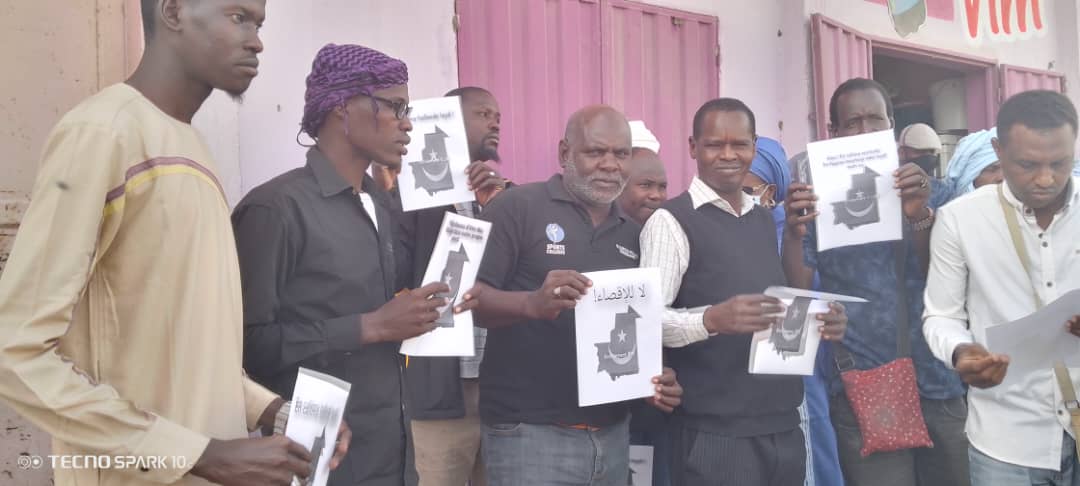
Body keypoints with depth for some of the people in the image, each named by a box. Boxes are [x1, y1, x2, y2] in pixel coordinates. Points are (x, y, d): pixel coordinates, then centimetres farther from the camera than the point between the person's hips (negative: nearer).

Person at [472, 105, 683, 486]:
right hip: (530, 435, -6)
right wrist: (533, 303, -30)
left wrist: (657, 377, -1)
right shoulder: (517, 208, -6)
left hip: (613, 434, 6)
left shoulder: (632, 233, 12)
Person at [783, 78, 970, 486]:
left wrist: (920, 216, -20)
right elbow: (796, 295, -5)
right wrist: (794, 232, -23)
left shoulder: (930, 192, 7)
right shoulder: (819, 200, 1)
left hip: (938, 383, 3)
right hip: (862, 391, -2)